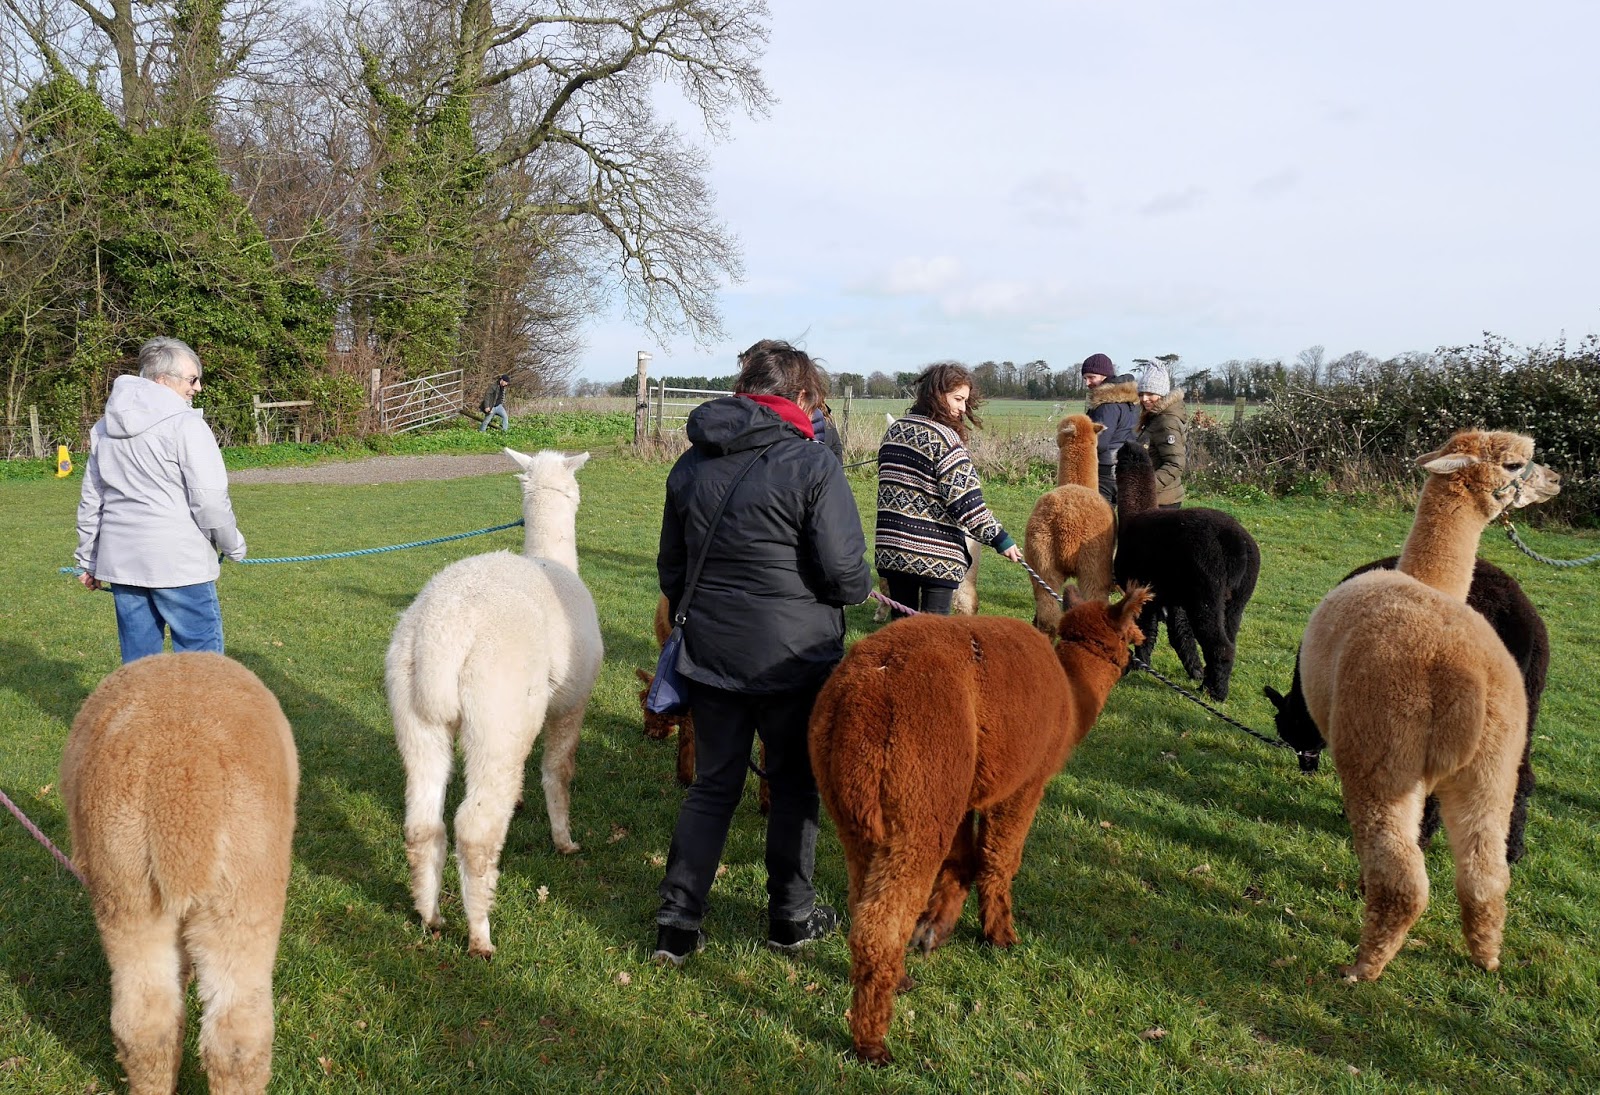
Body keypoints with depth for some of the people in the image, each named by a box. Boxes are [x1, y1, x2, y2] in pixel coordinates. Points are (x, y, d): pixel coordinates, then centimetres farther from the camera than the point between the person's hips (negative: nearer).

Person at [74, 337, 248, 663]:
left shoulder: (105, 428, 13)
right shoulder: (186, 424, -10)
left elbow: (90, 501, 18)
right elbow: (210, 499, -14)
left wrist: (88, 560, 26)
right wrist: (233, 546, 1)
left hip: (121, 561, 7)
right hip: (178, 562, -7)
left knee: (137, 658, 13)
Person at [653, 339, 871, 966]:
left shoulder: (690, 465, 6)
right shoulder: (813, 466, -13)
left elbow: (671, 568, 13)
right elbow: (844, 573, -17)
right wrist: (857, 591, 5)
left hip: (709, 655, 5)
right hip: (795, 656, -4)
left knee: (712, 785, 15)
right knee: (795, 786, 14)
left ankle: (676, 924, 13)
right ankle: (790, 919, 26)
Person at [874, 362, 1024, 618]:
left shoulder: (894, 430, 11)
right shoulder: (945, 438, -12)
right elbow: (965, 500, -16)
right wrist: (1000, 539, -12)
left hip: (890, 549, 7)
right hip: (934, 554, -7)